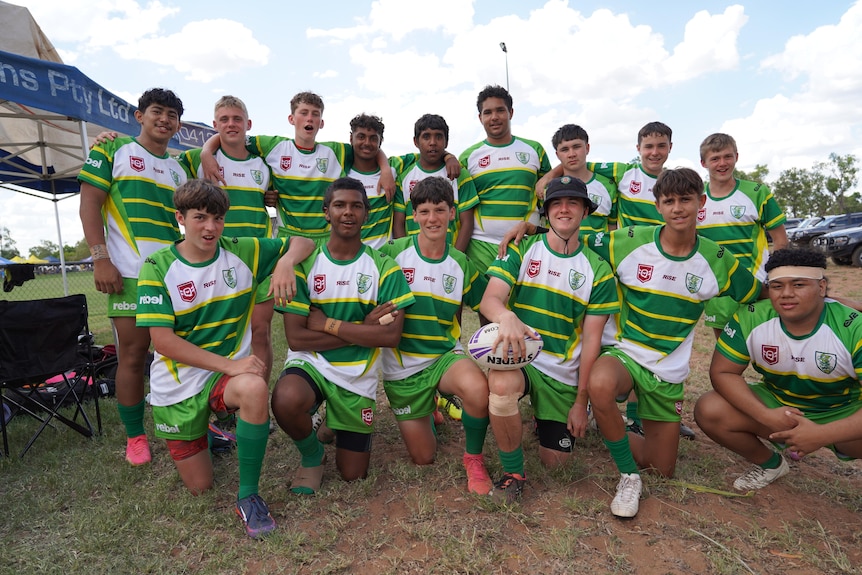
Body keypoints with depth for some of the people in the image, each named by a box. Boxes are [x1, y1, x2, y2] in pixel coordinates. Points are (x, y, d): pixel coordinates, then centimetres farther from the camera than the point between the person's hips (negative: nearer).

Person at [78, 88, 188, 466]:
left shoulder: (179, 169, 18)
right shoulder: (112, 151, 6)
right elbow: (89, 203, -2)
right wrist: (101, 259, -11)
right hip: (130, 274, -4)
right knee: (133, 355, 1)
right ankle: (135, 436, 16)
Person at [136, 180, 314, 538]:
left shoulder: (243, 252, -5)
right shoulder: (157, 267, -11)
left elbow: (304, 244, 1)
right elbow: (162, 340, -17)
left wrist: (286, 261, -23)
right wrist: (229, 364, -26)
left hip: (230, 371, 0)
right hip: (177, 385, 0)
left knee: (255, 388, -38)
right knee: (199, 486, 8)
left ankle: (248, 495, -18)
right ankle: (203, 430, 42)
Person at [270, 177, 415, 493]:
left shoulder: (383, 267, -5)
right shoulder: (304, 263, -6)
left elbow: (391, 335, -15)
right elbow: (296, 337, -13)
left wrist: (327, 324, -18)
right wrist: (363, 328, -16)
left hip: (358, 375, 1)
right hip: (310, 364, -1)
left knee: (353, 475, 7)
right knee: (285, 400, -37)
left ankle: (335, 425, 40)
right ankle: (312, 455, -2)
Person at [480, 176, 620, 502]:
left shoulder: (597, 270, 1)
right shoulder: (521, 251, -1)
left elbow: (591, 339, -1)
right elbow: (490, 299, -15)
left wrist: (581, 402, -4)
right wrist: (507, 317, -40)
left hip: (564, 373, 2)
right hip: (517, 357, -1)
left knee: (555, 460, 5)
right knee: (501, 386, -37)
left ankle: (545, 419, 41)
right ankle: (513, 472, -10)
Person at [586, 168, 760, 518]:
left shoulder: (717, 260, -4)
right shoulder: (628, 241, -11)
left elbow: (761, 296, 11)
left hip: (669, 370, 3)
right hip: (623, 351, -3)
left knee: (662, 470, 9)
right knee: (600, 385, -41)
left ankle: (617, 436, 41)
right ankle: (628, 476, -14)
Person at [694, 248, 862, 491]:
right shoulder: (750, 319, -19)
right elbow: (722, 372, -14)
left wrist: (822, 435, -38)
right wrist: (767, 416, -27)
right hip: (777, 405, 3)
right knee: (708, 411, -20)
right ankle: (770, 464, 10)